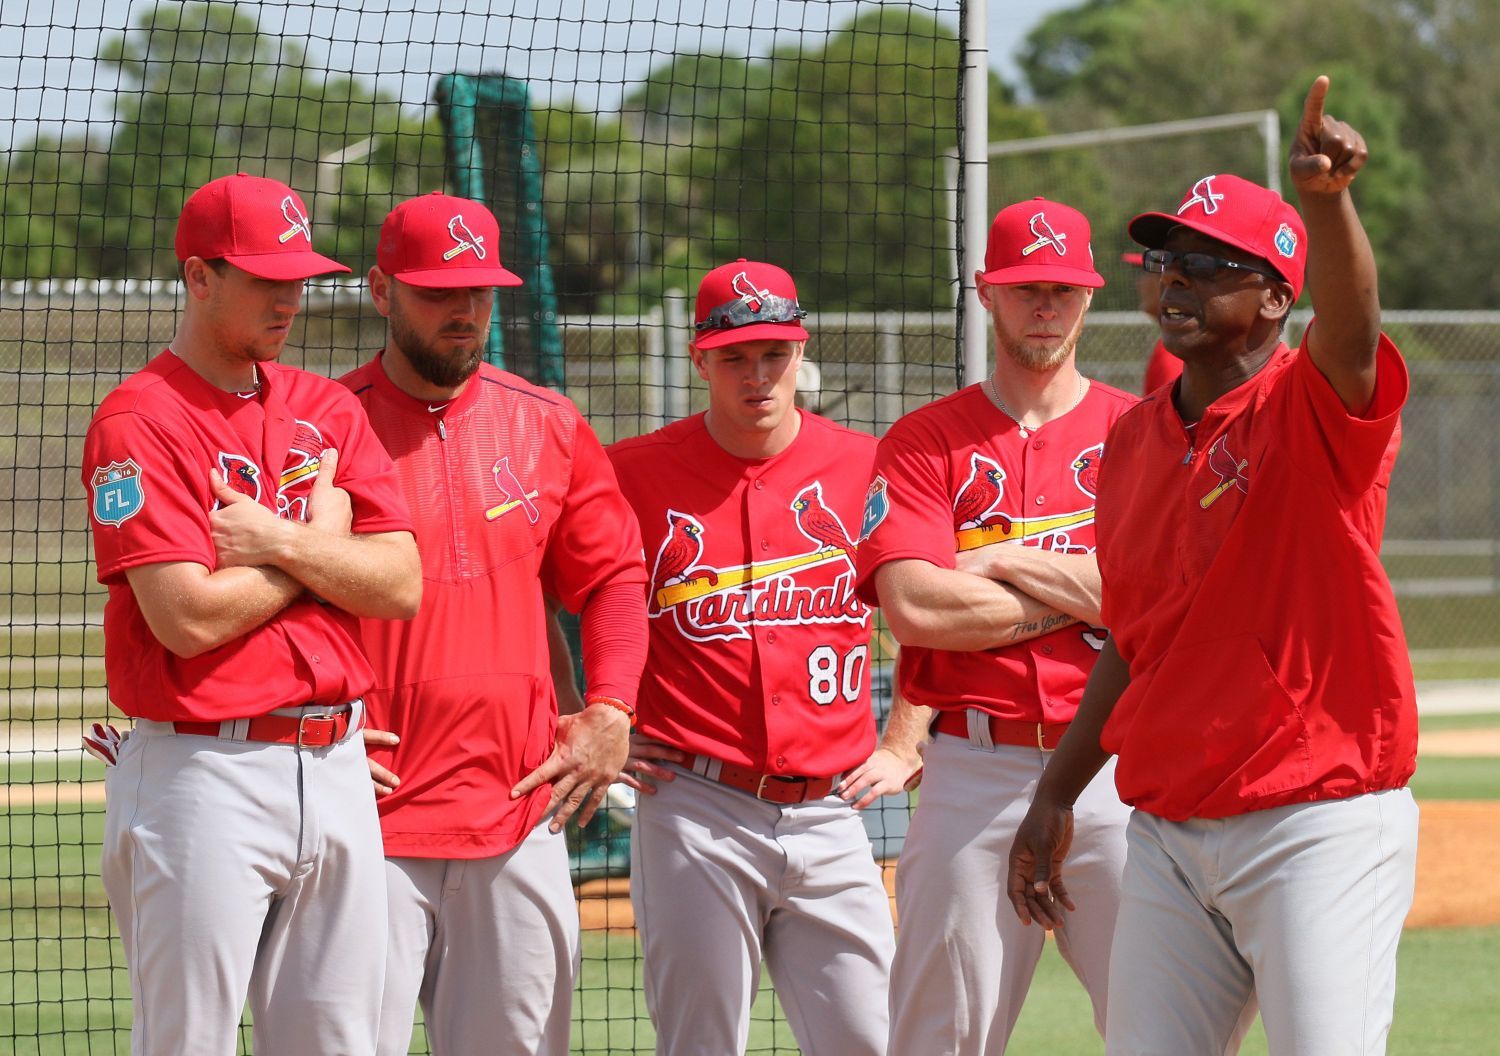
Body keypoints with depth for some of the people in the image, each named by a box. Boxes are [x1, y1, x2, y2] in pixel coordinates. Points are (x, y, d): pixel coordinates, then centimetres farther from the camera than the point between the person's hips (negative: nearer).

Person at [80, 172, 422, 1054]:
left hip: (337, 771, 6)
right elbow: (189, 617, -17)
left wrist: (278, 540, -11)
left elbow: (401, 584, 4)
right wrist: (322, 538, -3)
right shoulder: (141, 421, -8)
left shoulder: (327, 409, 13)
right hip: (206, 774, -6)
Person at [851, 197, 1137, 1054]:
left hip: (1115, 772, 0)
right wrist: (1085, 590, -3)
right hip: (973, 779, 0)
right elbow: (915, 608, -7)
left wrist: (1004, 561, -3)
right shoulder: (923, 444, 9)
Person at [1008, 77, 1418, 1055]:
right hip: (1169, 832, 7)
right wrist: (1057, 794, 20)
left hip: (1319, 822, -7)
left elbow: (1352, 332, -33)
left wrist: (1325, 201, -51)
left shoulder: (1312, 411, -9)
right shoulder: (1135, 440, 12)